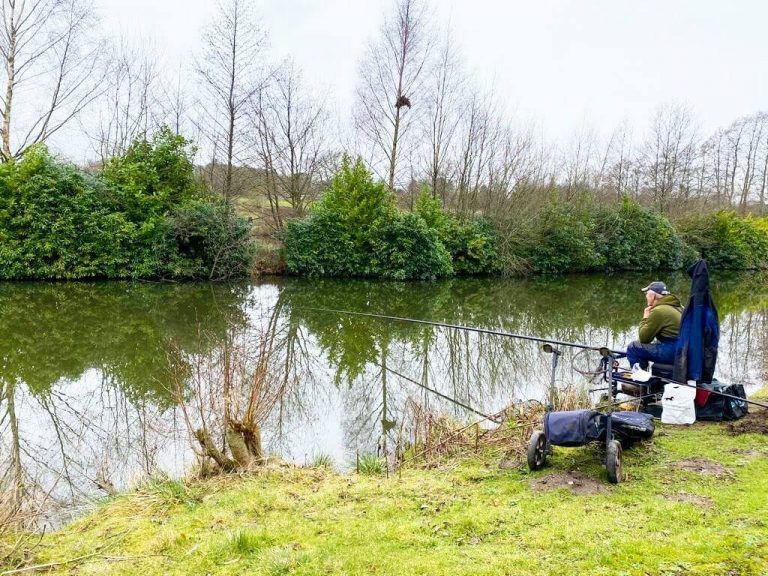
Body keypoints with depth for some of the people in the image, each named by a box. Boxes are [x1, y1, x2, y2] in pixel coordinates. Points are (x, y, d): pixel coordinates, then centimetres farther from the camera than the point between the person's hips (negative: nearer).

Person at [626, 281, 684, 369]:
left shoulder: (658, 311, -14)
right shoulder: (677, 306, 14)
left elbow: (643, 338, -9)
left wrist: (645, 319, 2)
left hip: (672, 352, -10)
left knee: (633, 348, -5)